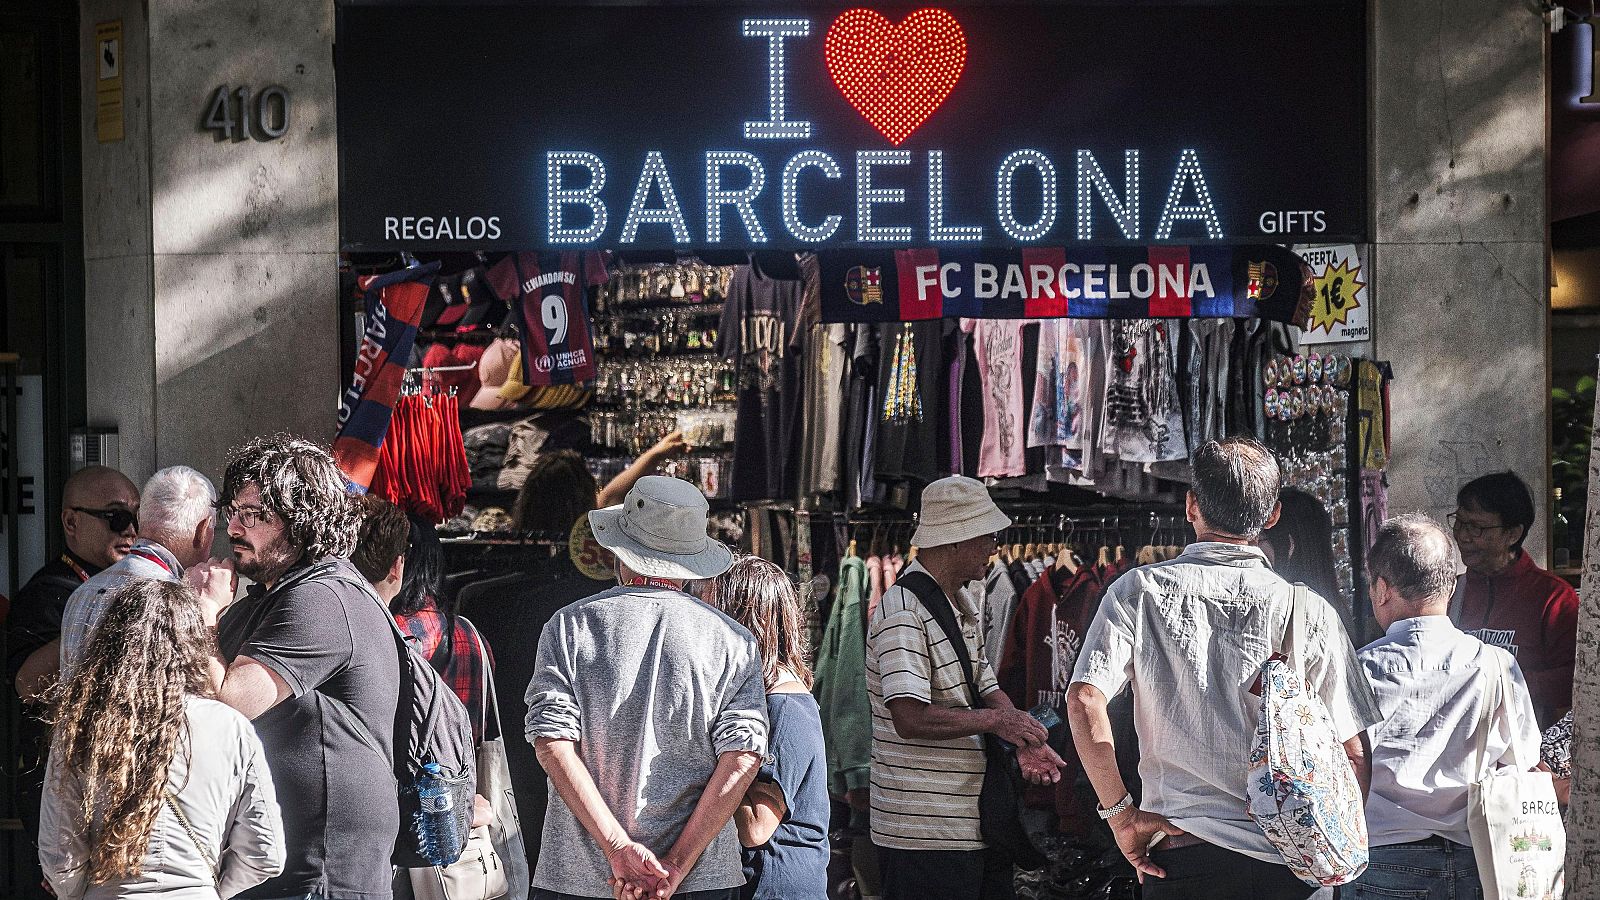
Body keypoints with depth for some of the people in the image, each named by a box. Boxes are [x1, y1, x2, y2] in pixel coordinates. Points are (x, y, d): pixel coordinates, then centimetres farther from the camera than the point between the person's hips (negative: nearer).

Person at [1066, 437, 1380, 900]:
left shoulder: (1139, 591, -1)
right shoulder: (1311, 612, 0)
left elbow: (1084, 701, -12)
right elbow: (1355, 757, 1)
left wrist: (1120, 813, -5)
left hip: (1183, 852, -1)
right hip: (1290, 862, 1)